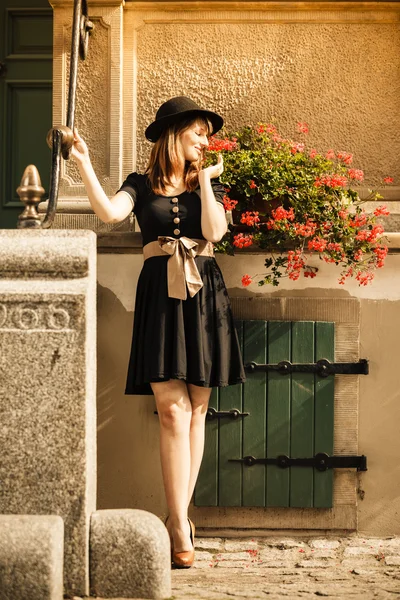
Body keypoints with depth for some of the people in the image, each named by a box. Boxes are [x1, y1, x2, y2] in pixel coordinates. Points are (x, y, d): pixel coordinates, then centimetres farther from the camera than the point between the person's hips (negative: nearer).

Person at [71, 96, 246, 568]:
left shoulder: (209, 183, 15)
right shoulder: (141, 184, 10)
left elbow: (214, 231, -4)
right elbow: (110, 212, -10)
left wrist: (203, 179, -1)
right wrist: (83, 164, -18)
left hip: (203, 296, 2)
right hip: (160, 295, -2)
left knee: (194, 411, 2)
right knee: (173, 410, -10)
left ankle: (178, 518, 12)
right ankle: (180, 525, -9)